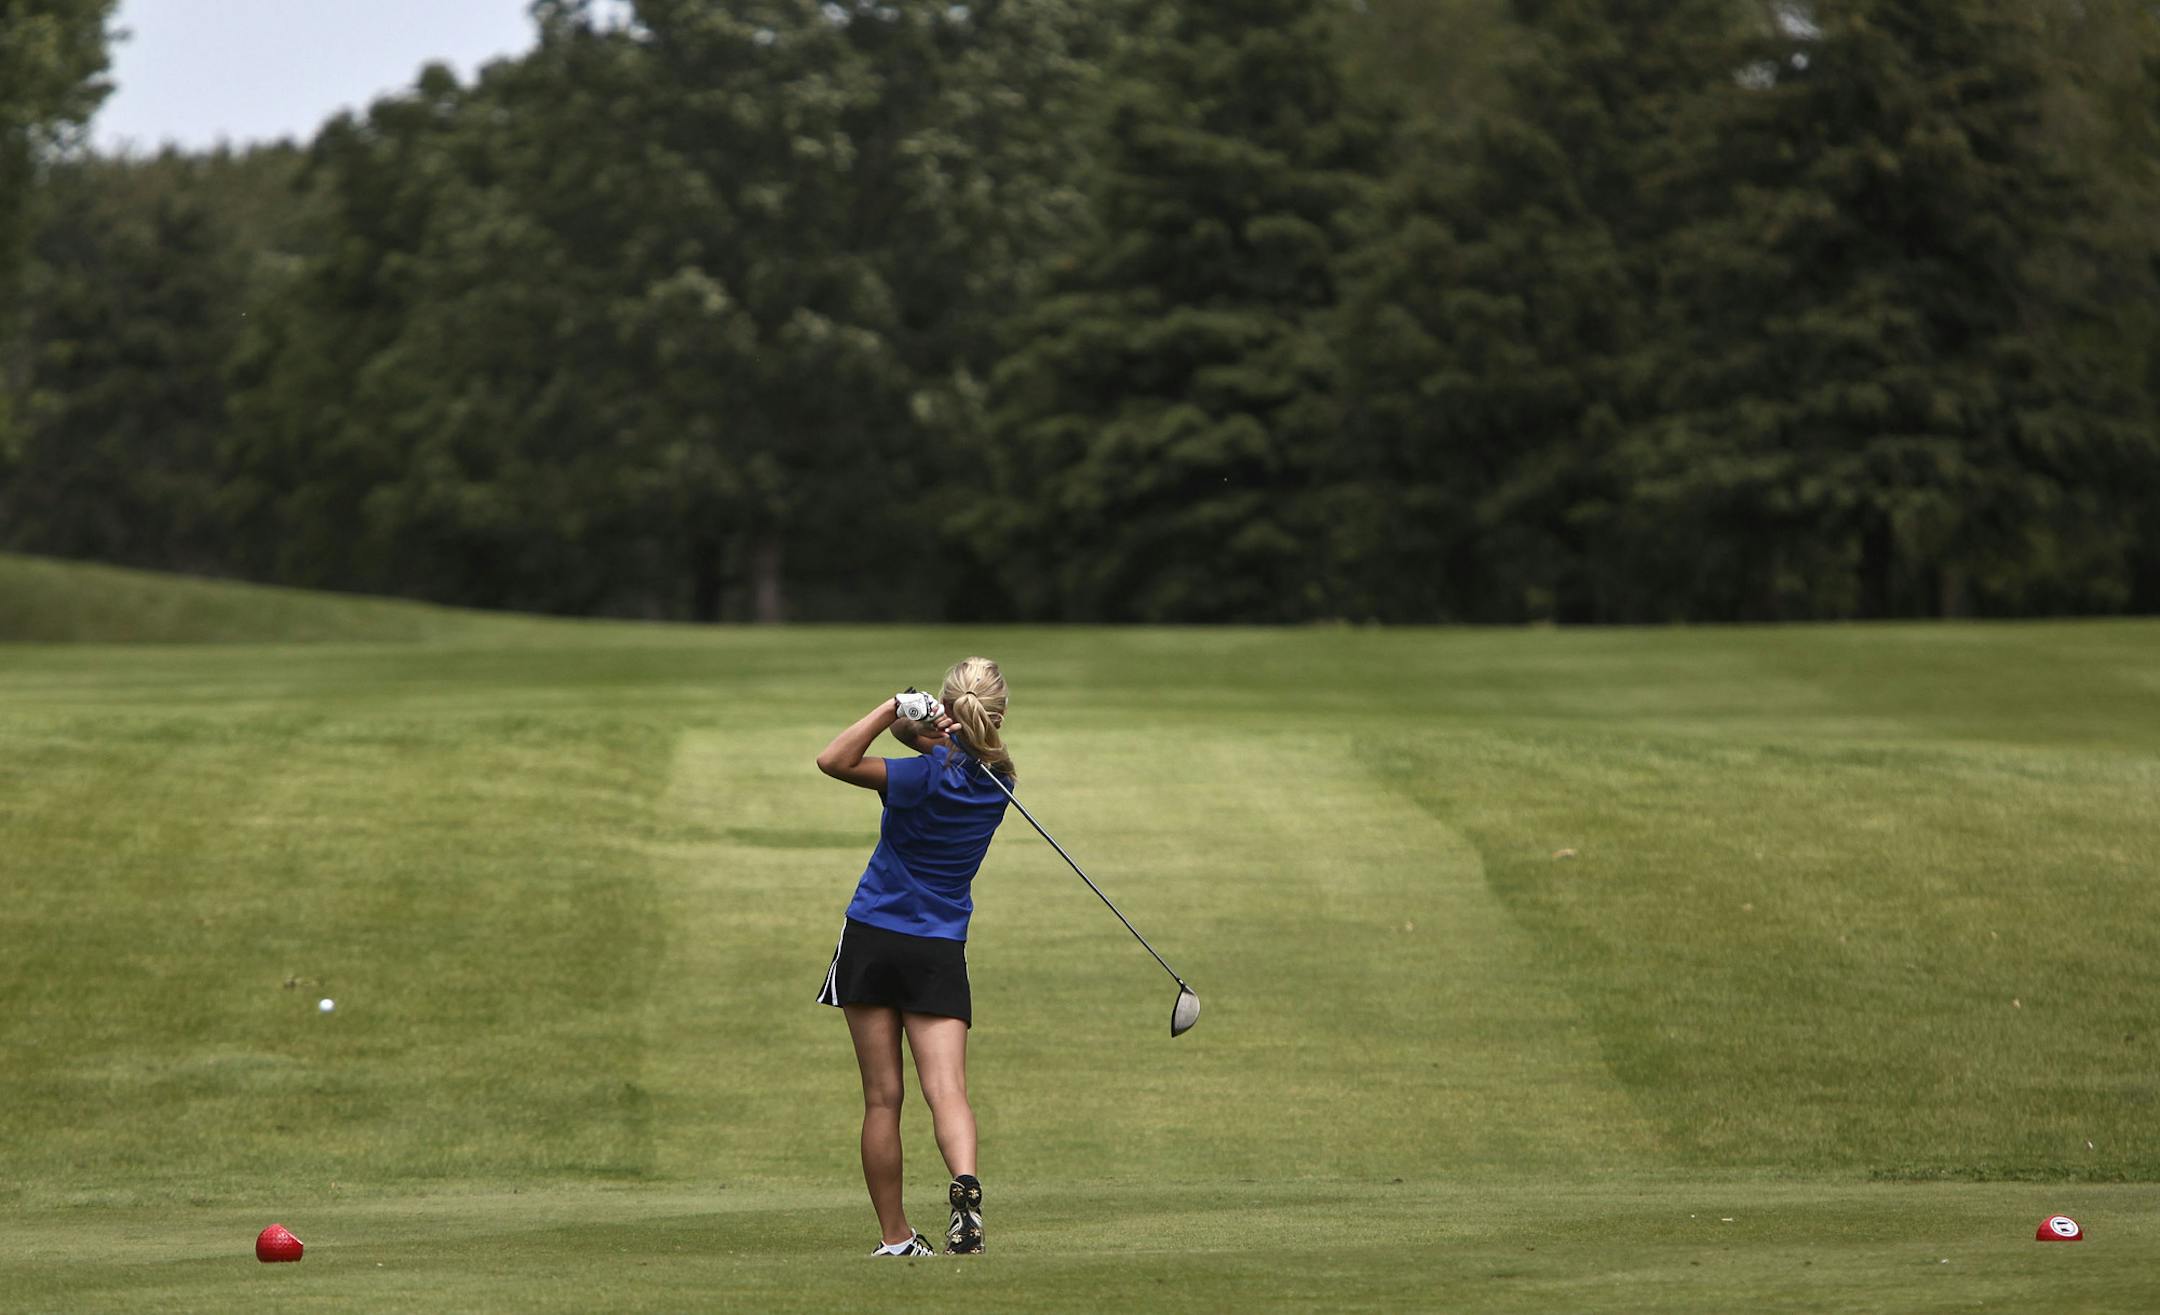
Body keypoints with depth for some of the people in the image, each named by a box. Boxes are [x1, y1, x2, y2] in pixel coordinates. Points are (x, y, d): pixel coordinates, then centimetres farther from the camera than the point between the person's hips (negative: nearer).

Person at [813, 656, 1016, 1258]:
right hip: (940, 953, 3)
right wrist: (918, 724, -13)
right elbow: (948, 752, 9)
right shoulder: (996, 778, 0)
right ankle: (965, 1183, -35)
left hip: (873, 942, -3)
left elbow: (834, 760, -22)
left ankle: (895, 1237, 8)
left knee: (882, 1098, 4)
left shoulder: (929, 777, -16)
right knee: (947, 1090, -7)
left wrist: (896, 708, -24)